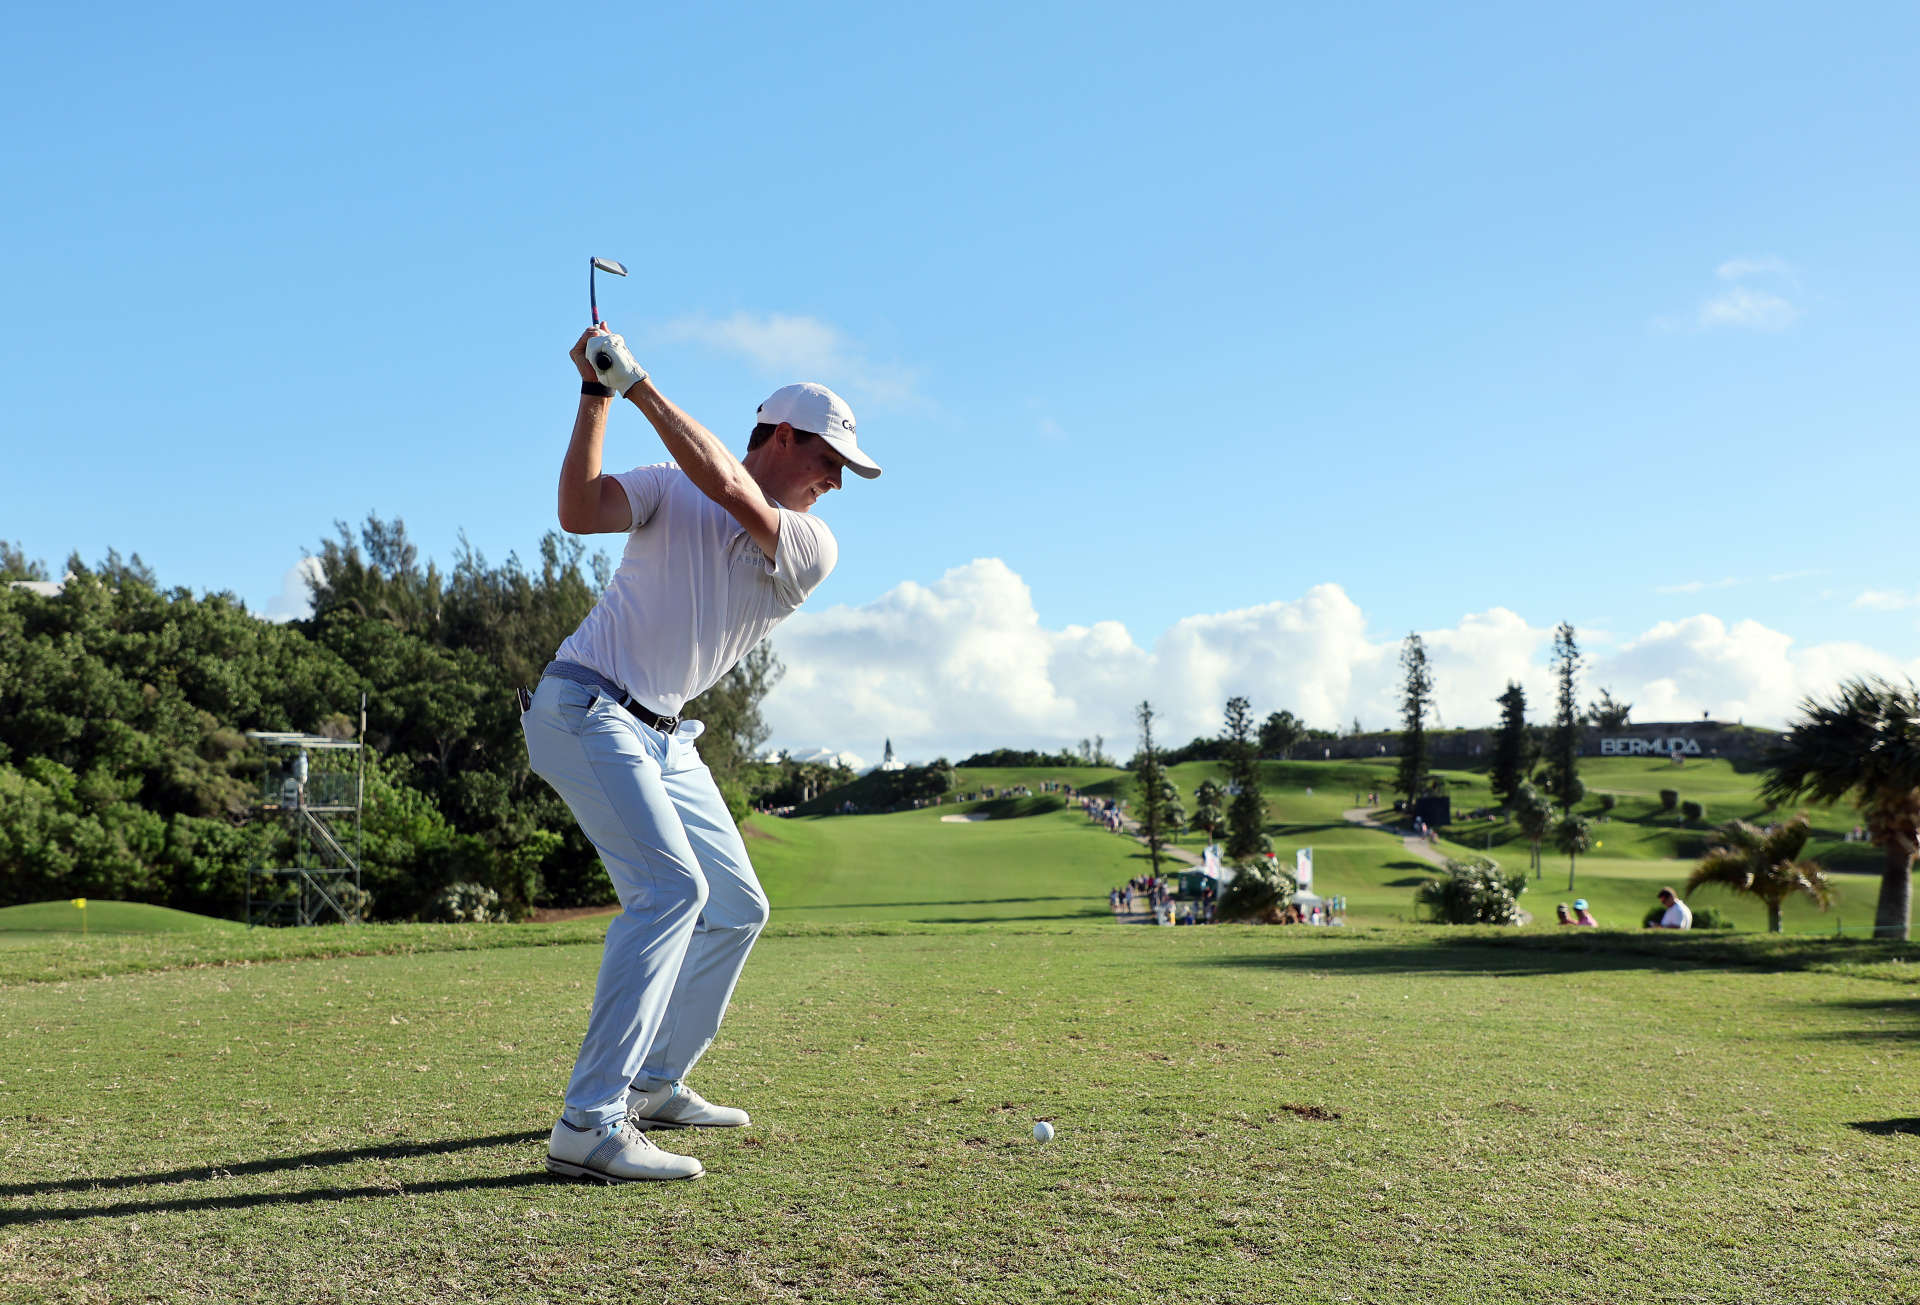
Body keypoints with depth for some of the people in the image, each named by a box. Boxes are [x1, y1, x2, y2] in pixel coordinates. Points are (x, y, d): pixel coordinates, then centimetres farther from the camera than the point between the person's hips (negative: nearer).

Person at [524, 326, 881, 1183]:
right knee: (670, 887, -24)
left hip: (664, 738, 7)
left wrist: (639, 385, -19)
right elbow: (579, 513, -20)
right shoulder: (669, 492, -3)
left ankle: (656, 1085, 27)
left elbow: (727, 488, -17)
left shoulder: (815, 549, 2)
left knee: (737, 909, 11)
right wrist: (597, 396, -22)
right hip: (584, 710, -7)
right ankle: (589, 1126, -26)